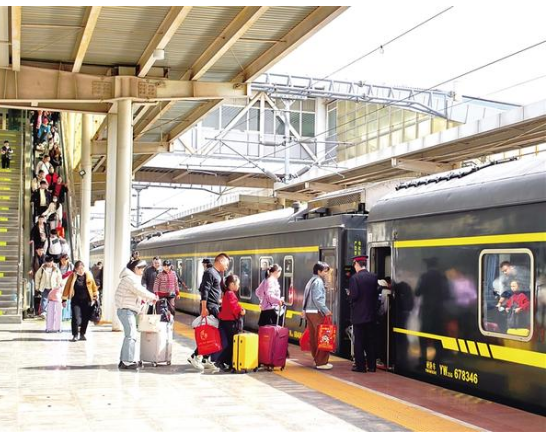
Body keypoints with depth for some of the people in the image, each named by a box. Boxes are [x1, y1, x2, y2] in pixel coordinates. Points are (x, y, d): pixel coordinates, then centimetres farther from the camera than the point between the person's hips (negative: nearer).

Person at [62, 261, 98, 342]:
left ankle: (82, 334, 24)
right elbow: (67, 288, -2)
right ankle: (75, 335, 1)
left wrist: (94, 298, 7)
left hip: (87, 301, 2)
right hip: (76, 301, -2)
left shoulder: (88, 275, 1)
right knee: (76, 318, -12)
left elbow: (94, 287, 9)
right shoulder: (72, 276, -5)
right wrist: (64, 300, -3)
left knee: (85, 319, 7)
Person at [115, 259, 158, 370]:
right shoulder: (130, 278, -14)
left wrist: (150, 298, 9)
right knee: (131, 336, -15)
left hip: (129, 311, 11)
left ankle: (123, 360, 19)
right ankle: (127, 362, -17)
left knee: (129, 335, 14)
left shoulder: (133, 277, 19)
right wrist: (153, 297, -8)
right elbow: (140, 291, -20)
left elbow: (139, 292, 21)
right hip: (126, 310, -11)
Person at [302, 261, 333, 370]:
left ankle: (316, 359, 20)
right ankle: (321, 362, -6)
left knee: (313, 337, 12)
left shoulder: (311, 281, 17)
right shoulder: (318, 281, -11)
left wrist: (304, 309, 20)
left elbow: (306, 297, 18)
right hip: (316, 312, -10)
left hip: (309, 312, 10)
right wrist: (326, 311, -18)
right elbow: (317, 299, -19)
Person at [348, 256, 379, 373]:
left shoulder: (355, 278, -13)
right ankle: (372, 366, 14)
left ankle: (360, 366, 5)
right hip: (371, 314, 5)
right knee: (370, 340, 11)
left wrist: (350, 296, 3)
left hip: (359, 315, -5)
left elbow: (353, 296, -18)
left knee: (359, 341, 3)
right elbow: (376, 293, 5)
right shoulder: (374, 277, 2)